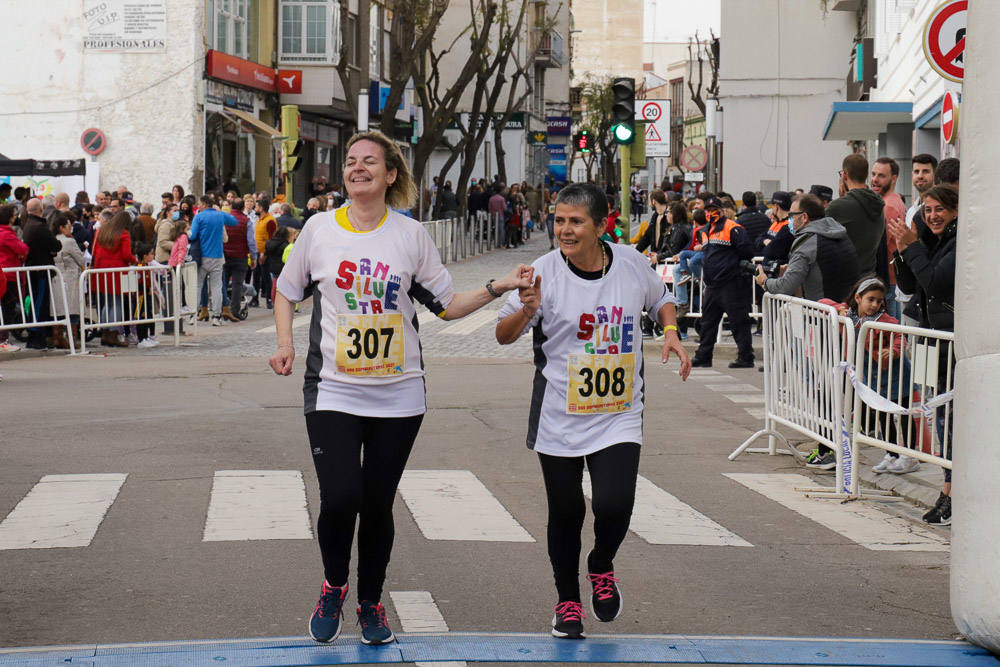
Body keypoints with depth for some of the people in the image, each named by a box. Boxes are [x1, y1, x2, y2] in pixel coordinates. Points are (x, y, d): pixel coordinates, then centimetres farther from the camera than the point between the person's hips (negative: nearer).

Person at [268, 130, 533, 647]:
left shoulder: (411, 235, 3)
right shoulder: (320, 229, 2)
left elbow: (447, 305, 7)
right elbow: (287, 291, 15)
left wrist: (498, 288, -5)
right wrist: (285, 344, 0)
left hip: (398, 395, 1)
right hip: (333, 390, -1)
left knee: (378, 504, 6)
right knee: (340, 498, -15)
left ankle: (371, 603, 26)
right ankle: (333, 585, 14)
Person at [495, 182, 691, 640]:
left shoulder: (631, 263, -1)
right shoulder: (545, 272, -9)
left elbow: (660, 299, 21)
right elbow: (503, 335, -7)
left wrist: (671, 333, 1)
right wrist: (525, 312, -27)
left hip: (618, 416, 1)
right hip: (559, 417, -1)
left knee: (614, 503, -15)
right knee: (565, 512, 8)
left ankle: (601, 567, 19)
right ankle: (567, 602, 30)